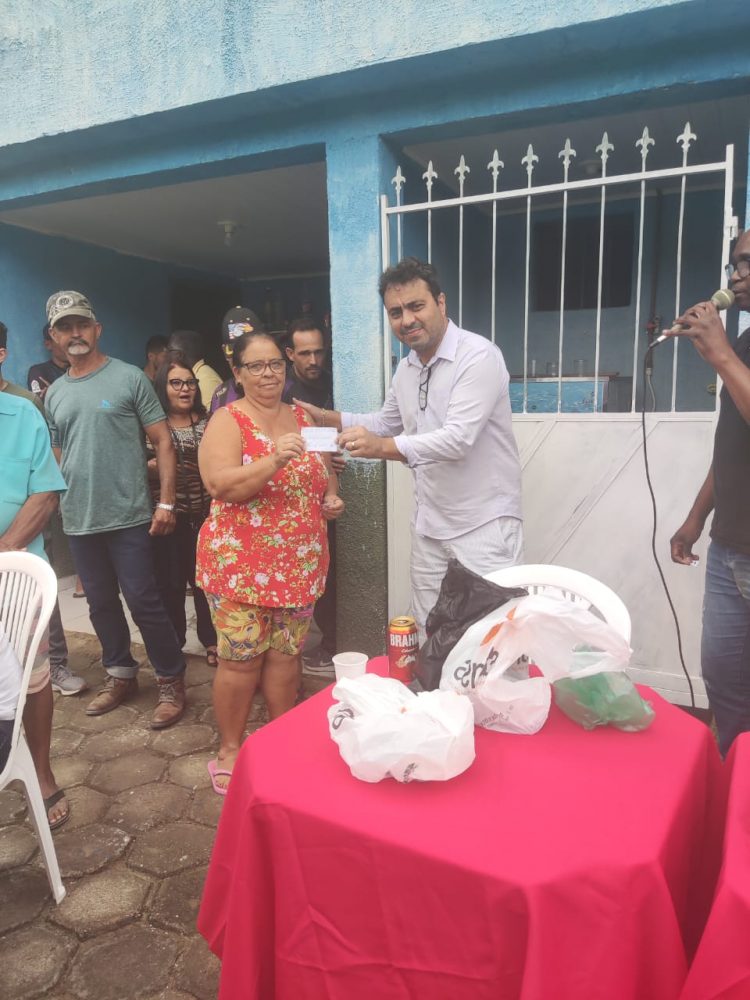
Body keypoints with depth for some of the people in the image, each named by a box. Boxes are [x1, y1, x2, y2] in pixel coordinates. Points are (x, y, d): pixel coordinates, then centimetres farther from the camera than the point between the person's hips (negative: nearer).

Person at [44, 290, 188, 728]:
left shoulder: (130, 378, -4)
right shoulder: (55, 393, 12)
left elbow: (163, 441, -6)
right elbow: (56, 456, 19)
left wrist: (166, 501, -12)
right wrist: (55, 504, 10)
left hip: (128, 516, -5)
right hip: (79, 521, 6)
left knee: (144, 602, -2)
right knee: (101, 603, 14)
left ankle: (172, 682, 13)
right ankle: (121, 675, 31)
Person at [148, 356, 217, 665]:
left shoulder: (208, 422, 5)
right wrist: (151, 468, -16)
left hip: (206, 515, 1)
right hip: (168, 516, -1)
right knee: (170, 582, 7)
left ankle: (211, 640, 24)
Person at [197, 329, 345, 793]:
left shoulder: (303, 418, 10)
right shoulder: (228, 420, -6)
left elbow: (325, 472, 21)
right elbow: (221, 484, -20)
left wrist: (332, 497, 0)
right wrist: (274, 462, -32)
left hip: (299, 561, 5)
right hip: (240, 561, -4)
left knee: (287, 653, 12)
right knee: (242, 657, 2)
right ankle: (230, 750, 21)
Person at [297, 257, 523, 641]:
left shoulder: (478, 356, -18)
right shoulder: (406, 368, 9)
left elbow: (457, 439, -28)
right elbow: (388, 423, 25)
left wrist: (382, 447, -37)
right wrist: (325, 417, 15)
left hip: (484, 525, -7)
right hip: (429, 526, 8)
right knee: (427, 640, 14)